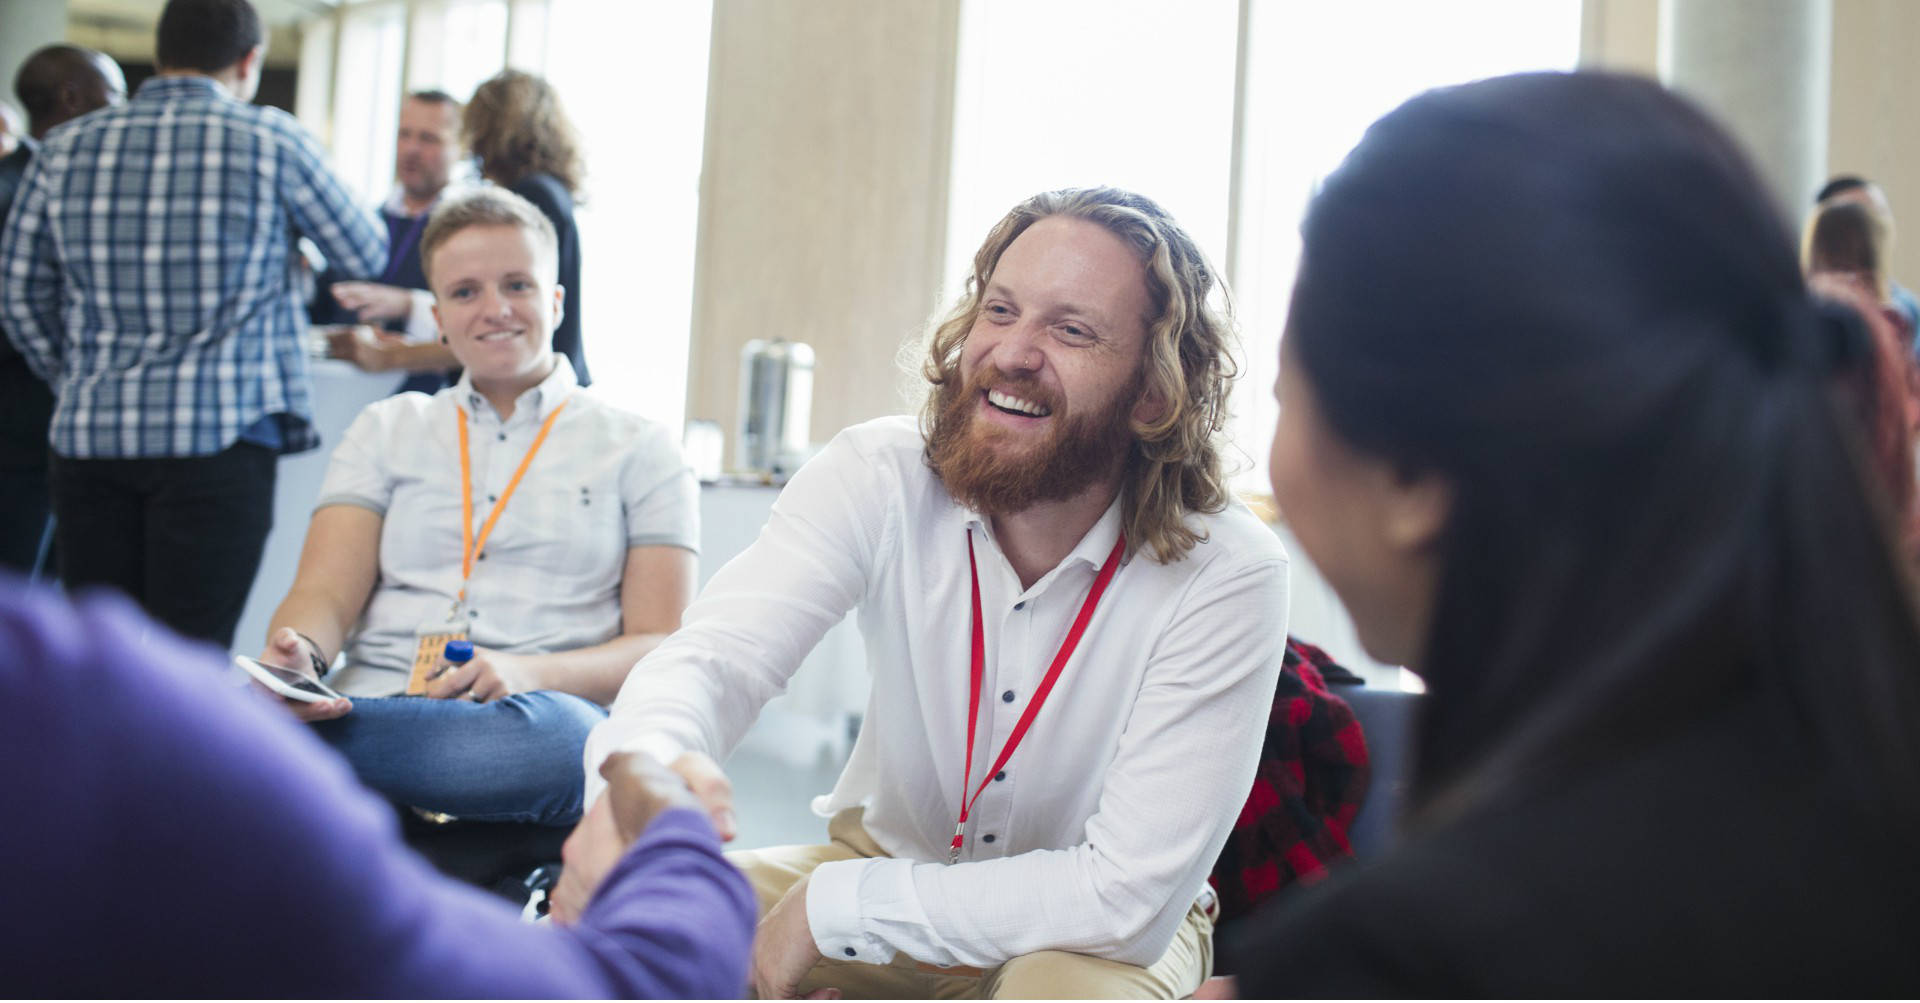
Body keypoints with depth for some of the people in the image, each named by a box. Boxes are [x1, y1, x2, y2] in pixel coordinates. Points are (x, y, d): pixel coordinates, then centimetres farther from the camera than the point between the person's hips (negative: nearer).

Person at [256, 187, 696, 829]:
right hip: (376, 704, 0)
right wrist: (296, 654, -15)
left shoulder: (639, 450, 16)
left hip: (541, 715, 1)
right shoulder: (386, 431, 24)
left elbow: (662, 648, 6)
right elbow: (326, 593, 11)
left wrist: (529, 673, -15)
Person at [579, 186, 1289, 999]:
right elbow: (716, 654, -30)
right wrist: (645, 768, -55)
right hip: (890, 850, 2)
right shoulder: (878, 478, -17)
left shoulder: (1225, 575, -25)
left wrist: (833, 905, -29)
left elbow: (1130, 896, -27)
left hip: (1108, 933, -1)